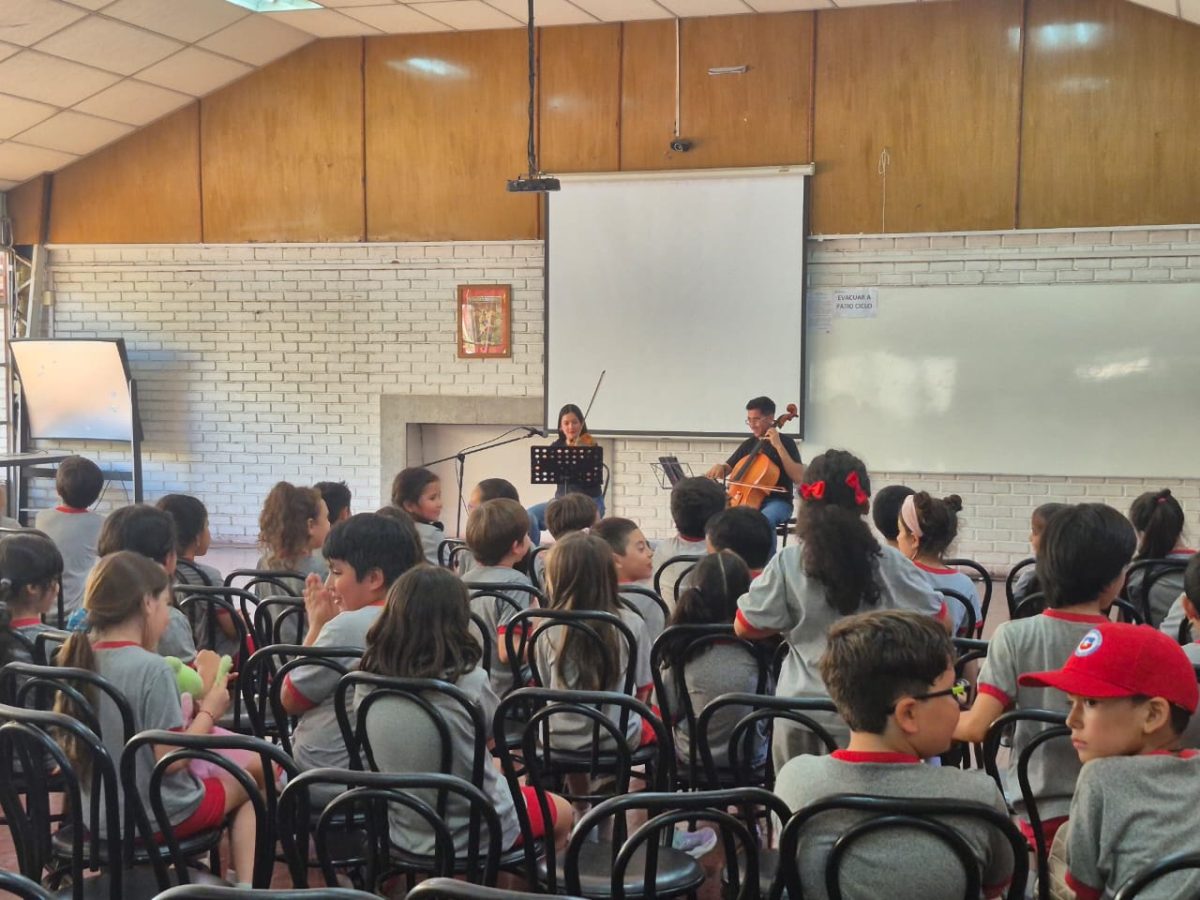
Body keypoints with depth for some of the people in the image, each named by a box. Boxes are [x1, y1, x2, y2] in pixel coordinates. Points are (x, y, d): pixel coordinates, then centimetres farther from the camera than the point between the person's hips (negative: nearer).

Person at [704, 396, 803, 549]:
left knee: (764, 520, -39)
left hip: (778, 501, -5)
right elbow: (728, 468, 19)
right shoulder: (748, 444, 12)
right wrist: (719, 468, -7)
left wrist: (778, 446, -18)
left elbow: (799, 478, -15)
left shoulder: (786, 442, -3)